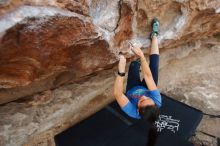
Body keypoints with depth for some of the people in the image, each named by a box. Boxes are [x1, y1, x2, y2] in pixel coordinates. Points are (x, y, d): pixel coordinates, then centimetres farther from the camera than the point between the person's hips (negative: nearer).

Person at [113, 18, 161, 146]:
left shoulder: (133, 112, -46)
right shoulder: (157, 102, -41)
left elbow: (117, 94, -52)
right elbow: (148, 76, -42)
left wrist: (121, 71, -61)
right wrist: (142, 56, -46)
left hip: (132, 91, -1)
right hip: (145, 88, 1)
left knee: (134, 64, -8)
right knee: (154, 62, -8)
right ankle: (154, 35, 18)